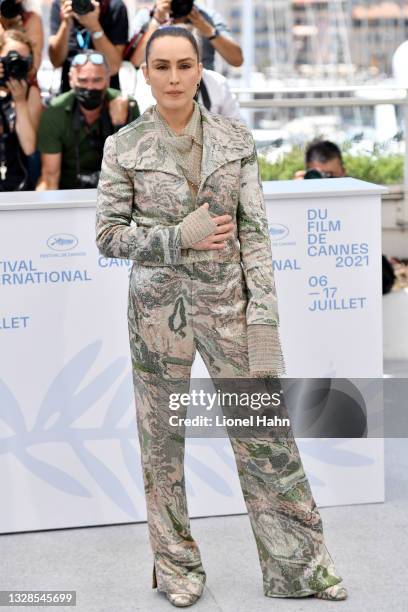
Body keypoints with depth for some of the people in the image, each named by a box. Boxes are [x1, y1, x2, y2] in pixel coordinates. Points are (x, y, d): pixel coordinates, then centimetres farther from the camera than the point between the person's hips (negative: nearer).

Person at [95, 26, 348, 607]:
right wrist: (178, 237, -16)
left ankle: (299, 564, 17)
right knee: (162, 437, 9)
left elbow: (254, 230, -1)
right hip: (158, 306, -1)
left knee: (266, 434, 3)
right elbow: (107, 234, -1)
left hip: (228, 301, 1)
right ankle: (176, 561, 27)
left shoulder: (235, 138, 0)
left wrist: (264, 318, -7)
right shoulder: (124, 146, -3)